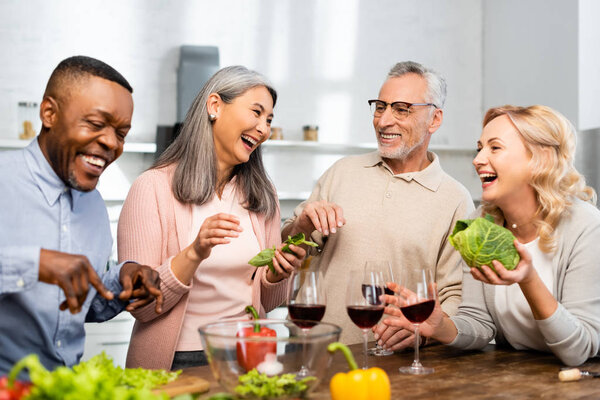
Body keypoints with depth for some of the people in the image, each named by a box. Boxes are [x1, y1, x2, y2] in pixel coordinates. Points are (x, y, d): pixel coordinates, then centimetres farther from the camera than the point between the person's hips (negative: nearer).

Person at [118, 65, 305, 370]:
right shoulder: (153, 188, -6)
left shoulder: (261, 195, 9)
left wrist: (276, 275, -6)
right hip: (175, 362, -2)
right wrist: (194, 254, -23)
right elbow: (138, 305, -10)